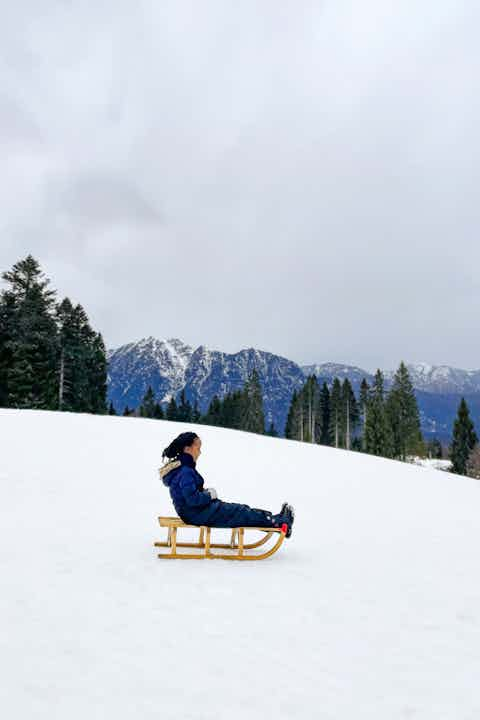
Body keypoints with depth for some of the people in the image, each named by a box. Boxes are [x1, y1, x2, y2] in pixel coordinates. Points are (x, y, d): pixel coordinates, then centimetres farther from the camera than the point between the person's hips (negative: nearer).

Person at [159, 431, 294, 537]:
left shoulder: (183, 468, 9)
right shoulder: (185, 472, -24)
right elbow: (192, 499, -28)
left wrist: (206, 492, 6)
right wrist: (209, 495, -13)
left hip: (195, 511, 10)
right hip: (197, 515, -10)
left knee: (240, 509, 6)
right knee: (240, 512, -6)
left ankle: (275, 519, 8)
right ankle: (279, 523, 4)